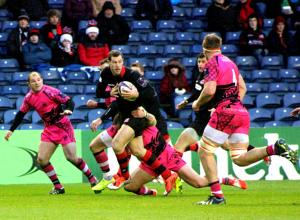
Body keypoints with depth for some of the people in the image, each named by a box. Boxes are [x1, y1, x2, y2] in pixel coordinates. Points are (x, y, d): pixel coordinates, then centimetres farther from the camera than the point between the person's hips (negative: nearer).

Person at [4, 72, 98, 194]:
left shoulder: (50, 92, -16)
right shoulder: (29, 98, 2)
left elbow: (69, 101, -16)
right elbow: (21, 114, 15)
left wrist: (68, 110, -38)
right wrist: (11, 130, 15)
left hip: (63, 126, -6)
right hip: (49, 128, 6)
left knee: (72, 157, -12)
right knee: (41, 159, -4)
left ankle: (92, 179, 7)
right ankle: (58, 187, 6)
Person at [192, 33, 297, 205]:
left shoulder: (212, 63, -5)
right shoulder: (230, 62, 21)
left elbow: (209, 91, -16)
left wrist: (198, 104, 1)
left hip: (225, 113, -8)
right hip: (242, 112, 8)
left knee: (205, 150, 2)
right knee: (240, 159, 7)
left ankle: (217, 195, -5)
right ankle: (274, 148, -12)